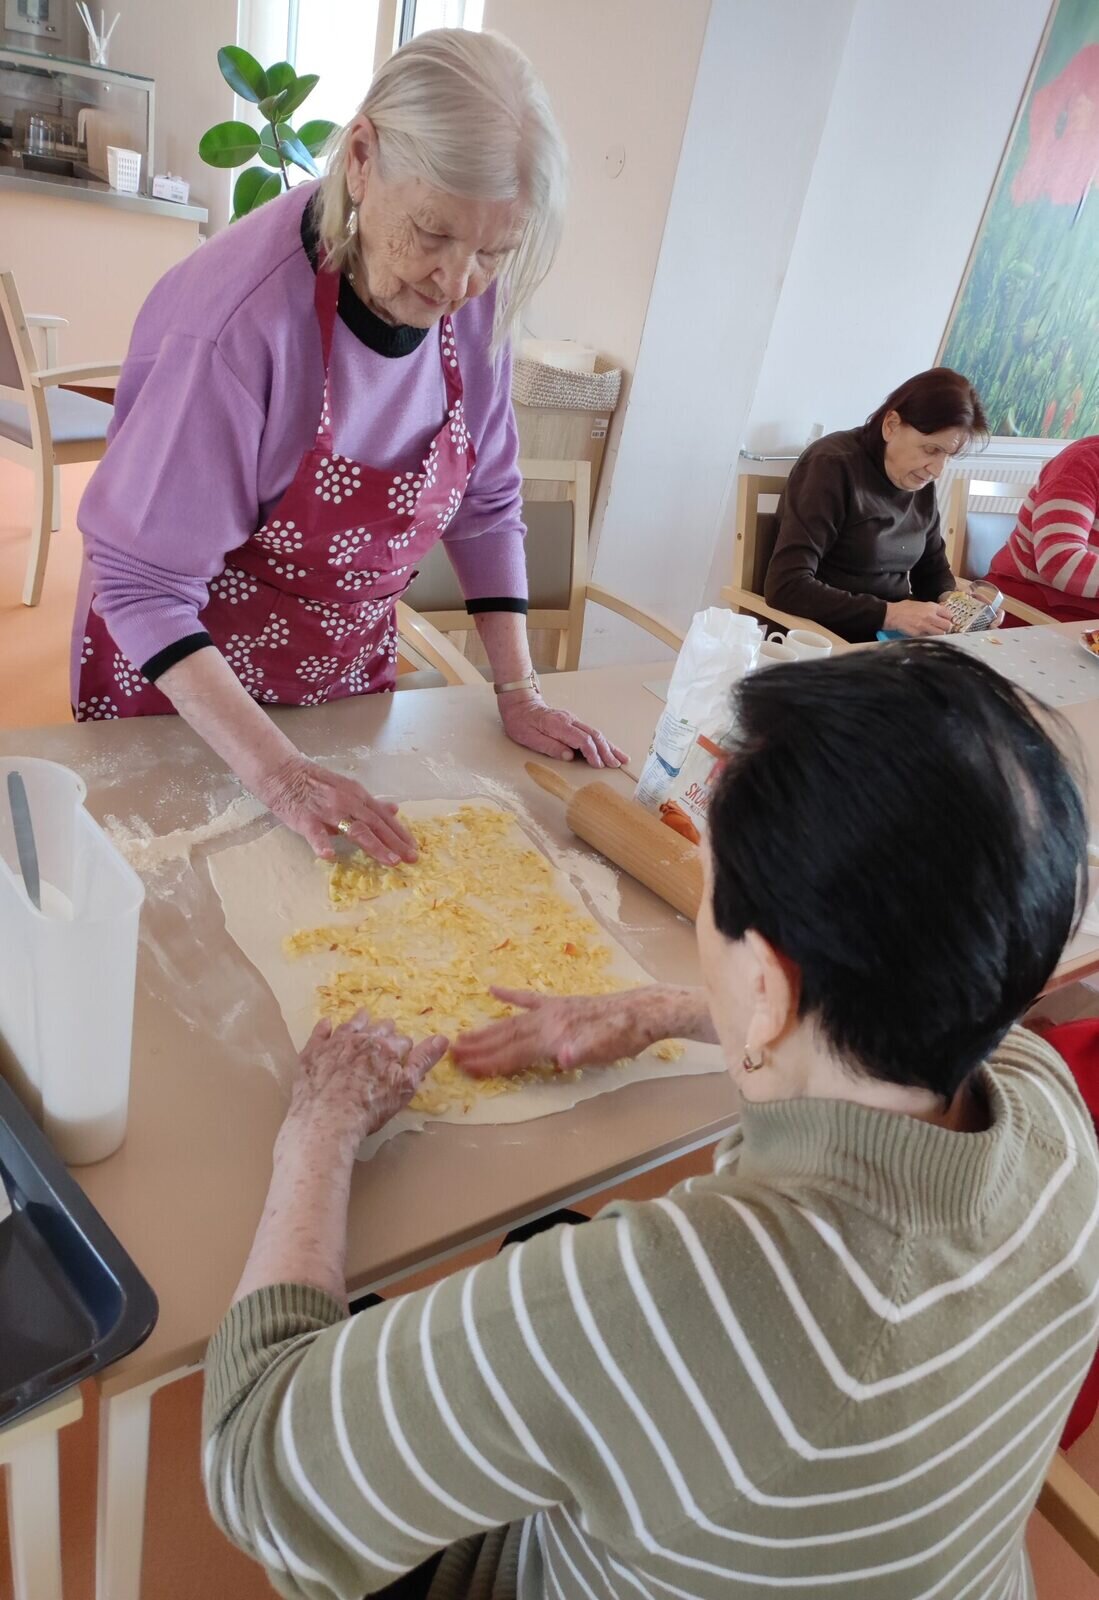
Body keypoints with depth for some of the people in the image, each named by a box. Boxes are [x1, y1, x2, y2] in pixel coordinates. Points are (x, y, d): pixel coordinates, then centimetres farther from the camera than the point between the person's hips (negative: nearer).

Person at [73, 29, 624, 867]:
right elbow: (142, 582, -26)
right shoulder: (240, 319, -31)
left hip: (350, 657, 5)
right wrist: (277, 770, -33)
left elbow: (487, 502, -3)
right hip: (186, 669, -4)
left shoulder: (477, 296, -14)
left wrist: (519, 691, -8)